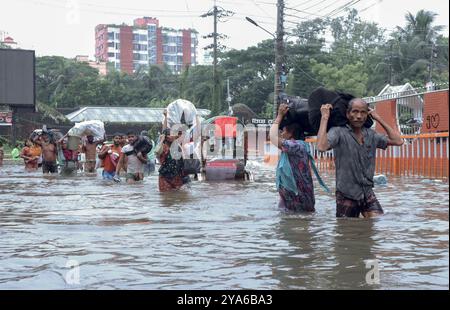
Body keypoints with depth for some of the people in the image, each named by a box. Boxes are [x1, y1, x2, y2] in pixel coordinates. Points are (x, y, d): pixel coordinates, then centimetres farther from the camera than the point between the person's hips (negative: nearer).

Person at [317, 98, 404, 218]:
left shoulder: (371, 135, 8)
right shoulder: (338, 132, -10)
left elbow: (398, 141, 6)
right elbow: (322, 147, -29)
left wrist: (379, 119, 7)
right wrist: (325, 117, -21)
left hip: (368, 193, 4)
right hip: (347, 196, -4)